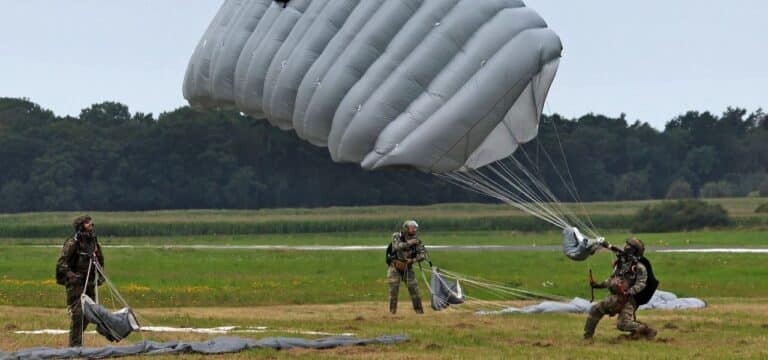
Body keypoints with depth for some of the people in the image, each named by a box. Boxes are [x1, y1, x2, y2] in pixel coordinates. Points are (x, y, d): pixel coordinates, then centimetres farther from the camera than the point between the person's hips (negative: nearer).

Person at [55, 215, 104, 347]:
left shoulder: (94, 242, 12)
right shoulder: (73, 243, -10)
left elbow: (100, 261, 27)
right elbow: (61, 263, -15)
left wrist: (100, 277, 15)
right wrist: (71, 275, -26)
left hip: (90, 283, 7)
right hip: (76, 283, -7)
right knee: (78, 314, -12)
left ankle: (77, 342, 20)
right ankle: (75, 345, -9)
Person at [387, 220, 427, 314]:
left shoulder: (416, 241, -6)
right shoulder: (396, 236, -12)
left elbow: (423, 254, -12)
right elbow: (397, 246, -32)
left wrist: (413, 260, -26)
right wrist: (408, 243, -38)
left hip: (407, 268, 2)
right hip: (395, 268, -2)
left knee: (414, 288, -3)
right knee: (393, 289, -8)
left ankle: (418, 309, 8)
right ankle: (393, 310, 3)